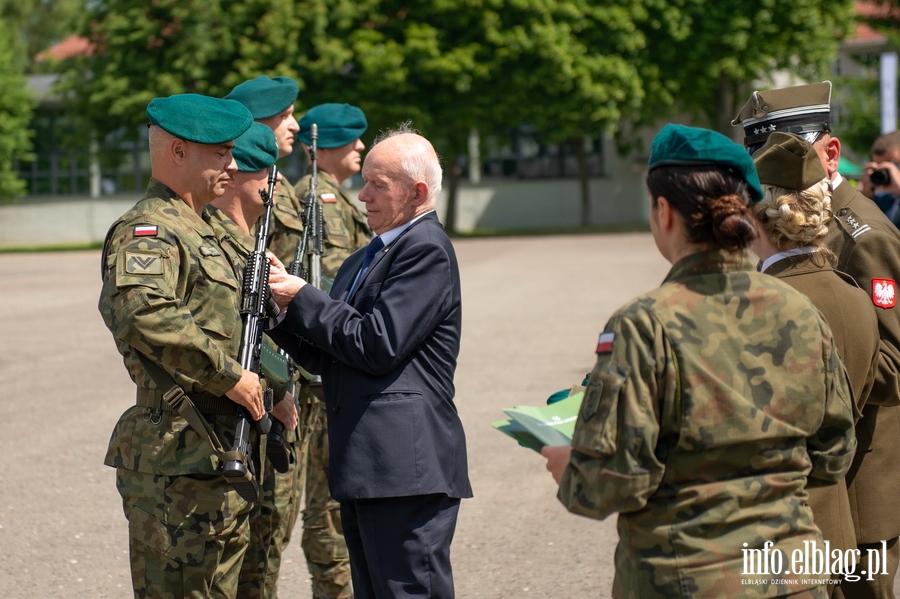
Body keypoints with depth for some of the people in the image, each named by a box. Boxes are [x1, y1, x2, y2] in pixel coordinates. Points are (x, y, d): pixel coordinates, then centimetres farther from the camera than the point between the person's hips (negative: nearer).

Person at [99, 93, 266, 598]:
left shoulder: (195, 230, 19)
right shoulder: (148, 231, -13)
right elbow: (141, 312, -33)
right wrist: (228, 375, -27)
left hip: (221, 458, 10)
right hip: (179, 465, -10)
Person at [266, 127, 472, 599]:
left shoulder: (426, 249, -9)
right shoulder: (365, 260, 21)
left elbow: (378, 346, -17)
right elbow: (323, 357, 19)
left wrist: (302, 297, -8)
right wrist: (283, 306, 3)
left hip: (406, 466, -10)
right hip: (363, 465, 10)